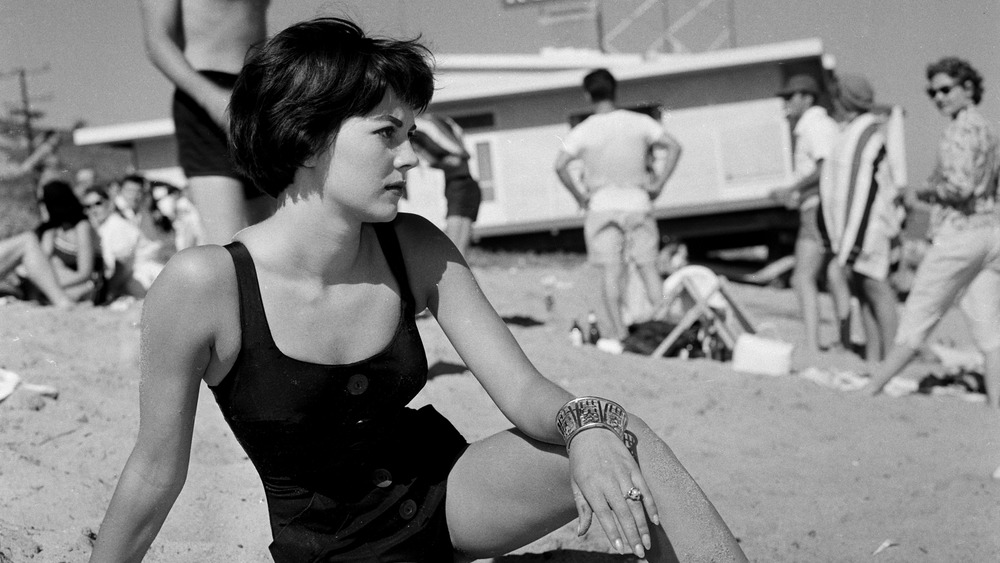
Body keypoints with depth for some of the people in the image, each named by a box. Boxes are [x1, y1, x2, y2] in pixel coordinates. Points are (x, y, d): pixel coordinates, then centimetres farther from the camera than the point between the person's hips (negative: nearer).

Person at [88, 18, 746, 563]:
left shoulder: (415, 250, -9)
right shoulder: (204, 286, -22)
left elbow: (525, 391, -12)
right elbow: (156, 475, -11)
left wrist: (589, 428, -34)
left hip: (447, 495, 4)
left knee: (627, 446, -22)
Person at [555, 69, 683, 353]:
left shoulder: (583, 131, -6)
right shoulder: (639, 122, 0)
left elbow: (560, 165, -15)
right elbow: (674, 147, -3)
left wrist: (579, 195, -4)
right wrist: (658, 183, 0)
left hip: (601, 206, -2)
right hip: (637, 202, 2)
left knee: (611, 272, -1)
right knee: (648, 268, 5)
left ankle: (618, 335, -3)